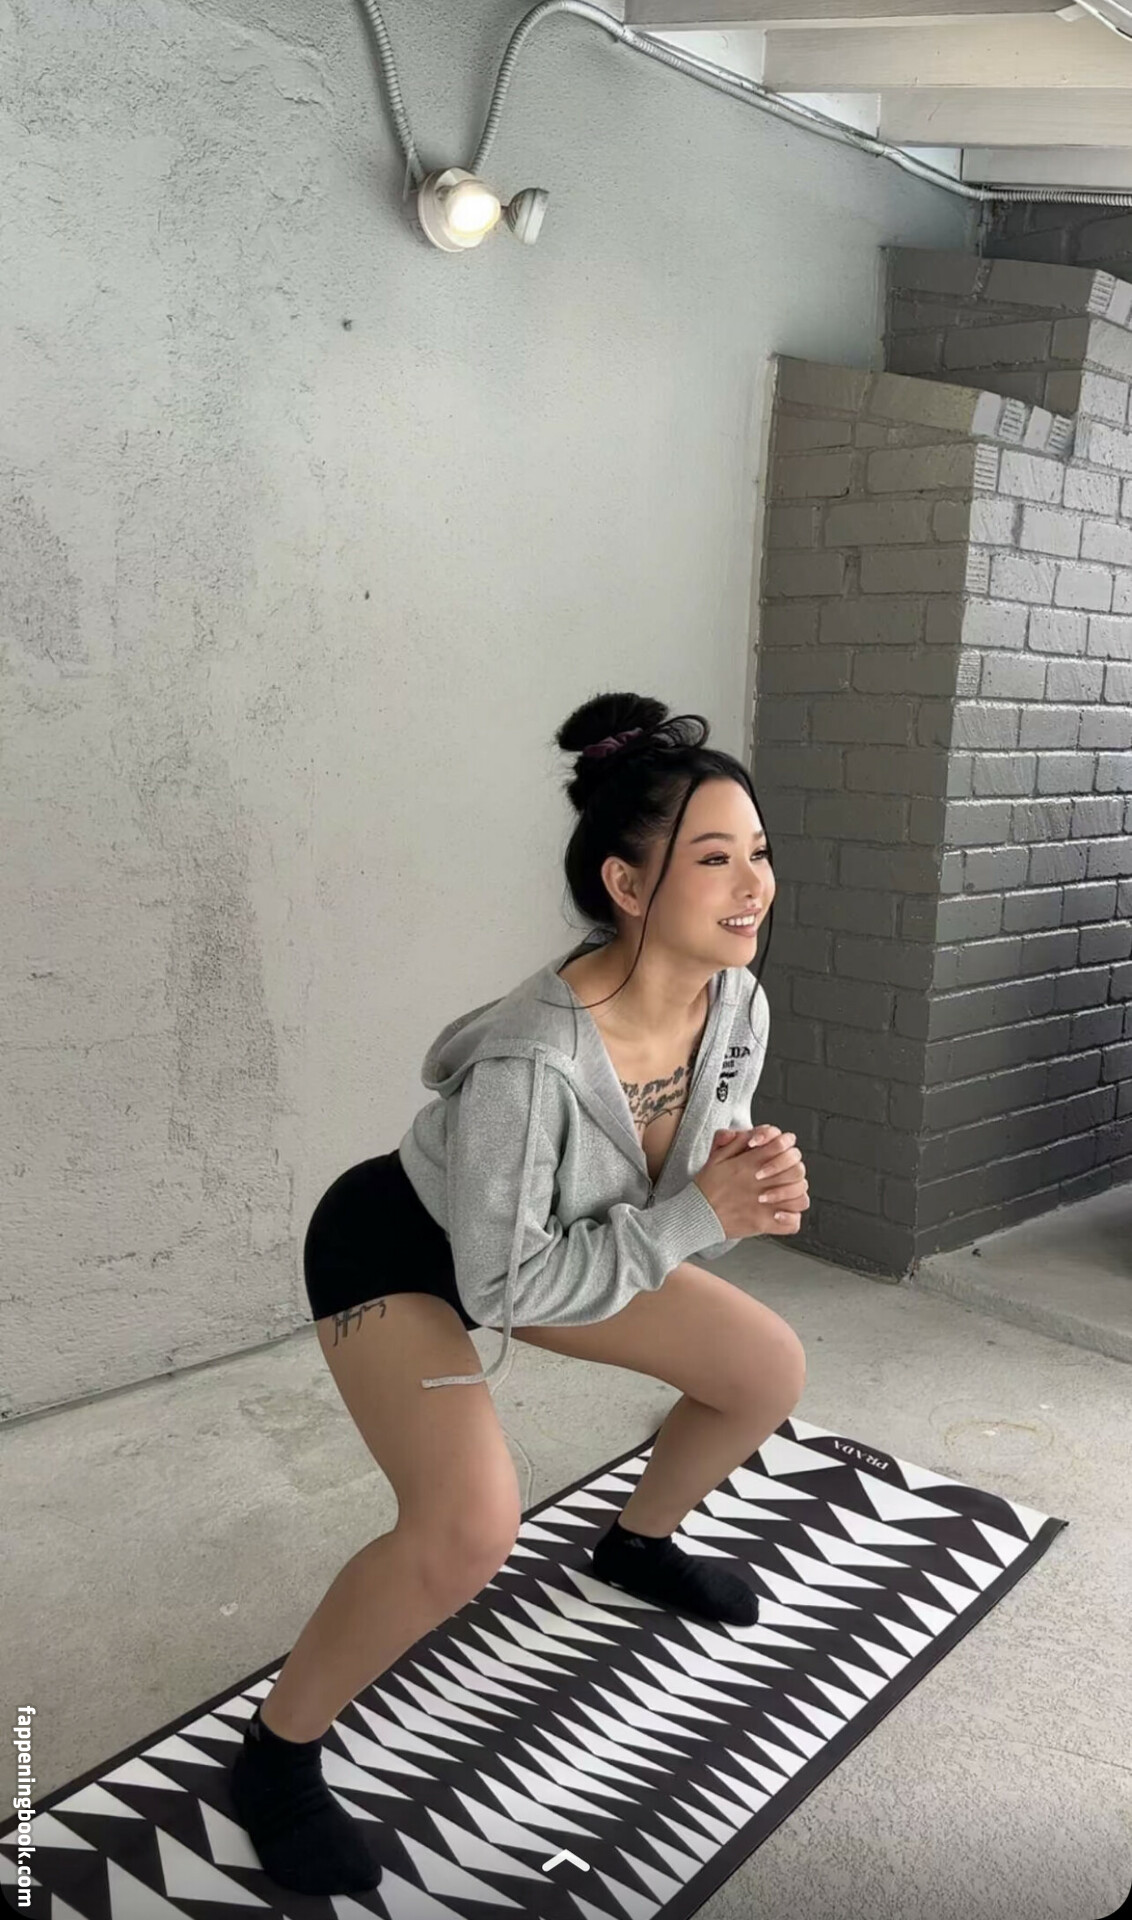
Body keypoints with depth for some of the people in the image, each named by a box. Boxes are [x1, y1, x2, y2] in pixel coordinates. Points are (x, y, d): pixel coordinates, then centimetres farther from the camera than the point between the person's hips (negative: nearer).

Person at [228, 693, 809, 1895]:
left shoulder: (736, 1002, -19)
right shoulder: (532, 1060, -40)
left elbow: (692, 1167, -3)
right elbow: (502, 1283, -29)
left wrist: (754, 1186, -25)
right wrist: (699, 1219, -33)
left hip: (541, 1247, 7)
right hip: (394, 1251, -7)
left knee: (770, 1372, 6)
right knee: (473, 1525, -28)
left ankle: (638, 1544, 36)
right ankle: (275, 1755, 1)